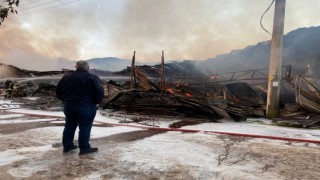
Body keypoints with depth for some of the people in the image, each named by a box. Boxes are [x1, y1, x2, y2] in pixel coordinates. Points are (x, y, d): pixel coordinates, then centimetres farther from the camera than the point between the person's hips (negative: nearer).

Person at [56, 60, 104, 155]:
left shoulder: (66, 77, 9)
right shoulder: (92, 77, -7)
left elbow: (58, 91, 13)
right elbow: (99, 92, -14)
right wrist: (96, 102, 1)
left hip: (68, 105, 5)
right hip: (86, 106, -5)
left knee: (69, 126, 16)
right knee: (85, 127, 1)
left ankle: (67, 146, 25)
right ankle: (84, 148, 6)